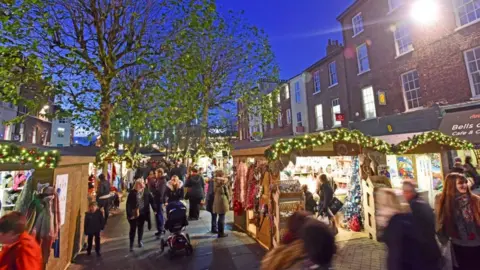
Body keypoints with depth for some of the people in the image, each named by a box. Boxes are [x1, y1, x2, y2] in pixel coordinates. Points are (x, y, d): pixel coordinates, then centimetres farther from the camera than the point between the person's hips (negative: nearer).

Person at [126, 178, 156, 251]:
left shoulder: (146, 192, -7)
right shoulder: (132, 193, -15)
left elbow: (151, 200, -3)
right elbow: (128, 204, -14)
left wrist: (155, 209, -9)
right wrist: (129, 214, -18)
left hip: (143, 213, 3)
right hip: (134, 213, -3)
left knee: (141, 228, 19)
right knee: (133, 229, 7)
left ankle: (140, 241, 38)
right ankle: (131, 245, 22)